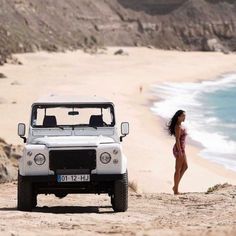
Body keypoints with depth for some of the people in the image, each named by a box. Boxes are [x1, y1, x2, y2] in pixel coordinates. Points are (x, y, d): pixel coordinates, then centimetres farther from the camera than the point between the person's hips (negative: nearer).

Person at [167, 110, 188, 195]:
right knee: (178, 169, -3)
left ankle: (175, 186, 19)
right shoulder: (178, 127, -18)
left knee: (185, 167, 16)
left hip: (181, 149, 10)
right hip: (179, 149, -10)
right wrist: (180, 152, -22)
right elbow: (177, 140, -21)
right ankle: (176, 190, 5)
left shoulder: (179, 126, 12)